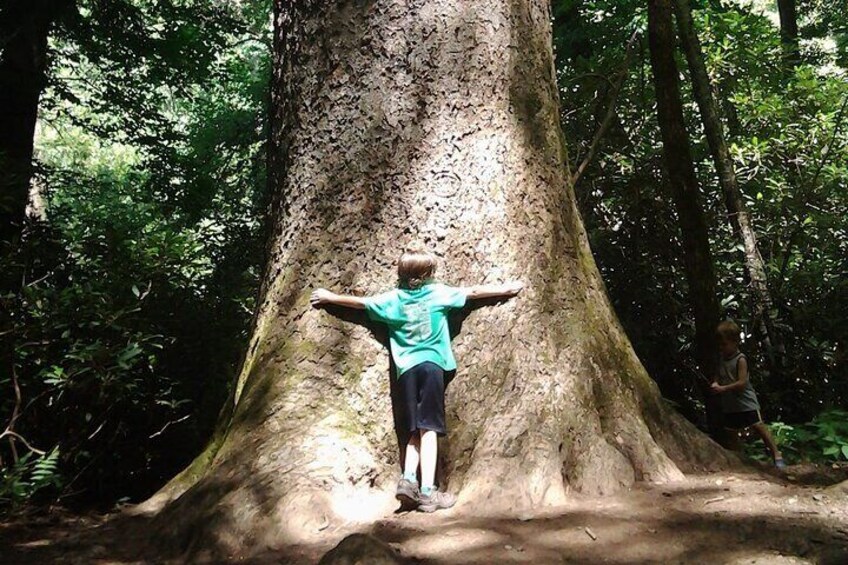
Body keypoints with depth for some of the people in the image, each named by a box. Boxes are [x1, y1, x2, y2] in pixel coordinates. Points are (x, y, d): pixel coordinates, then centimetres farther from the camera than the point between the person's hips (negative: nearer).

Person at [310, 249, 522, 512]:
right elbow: (473, 291, 15)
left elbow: (359, 301, 19)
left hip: (406, 369, 3)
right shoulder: (439, 293, 7)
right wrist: (506, 289, 27)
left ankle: (408, 479, -5)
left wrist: (329, 296, 35)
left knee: (416, 431, 12)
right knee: (428, 428, -6)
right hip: (431, 365, -3)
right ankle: (427, 491, -10)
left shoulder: (391, 299, 11)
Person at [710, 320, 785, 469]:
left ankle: (777, 456, 2)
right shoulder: (721, 358, 6)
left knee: (759, 427, -7)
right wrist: (716, 383, -6)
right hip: (729, 405, 7)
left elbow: (742, 382, -21)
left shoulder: (740, 359, -15)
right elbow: (721, 377, 16)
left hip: (746, 402, -7)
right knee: (731, 432, 15)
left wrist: (723, 388, -22)